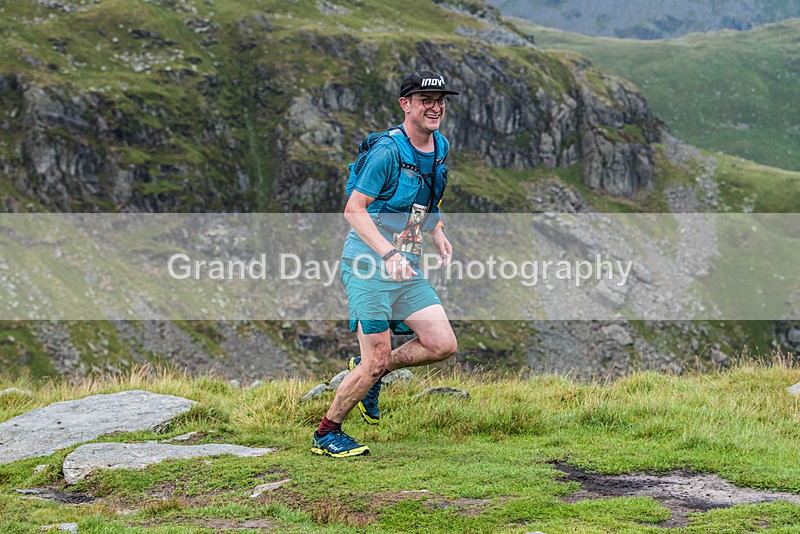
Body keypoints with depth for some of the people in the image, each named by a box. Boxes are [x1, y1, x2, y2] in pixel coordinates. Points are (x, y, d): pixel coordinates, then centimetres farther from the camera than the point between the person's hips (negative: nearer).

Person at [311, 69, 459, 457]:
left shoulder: (440, 148, 8)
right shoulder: (387, 151, -16)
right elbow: (354, 210, -17)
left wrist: (437, 233, 9)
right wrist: (388, 254, -27)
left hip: (407, 268, 7)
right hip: (368, 266, -7)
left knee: (443, 345, -3)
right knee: (376, 359, -8)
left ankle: (369, 373, 20)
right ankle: (326, 434, 11)